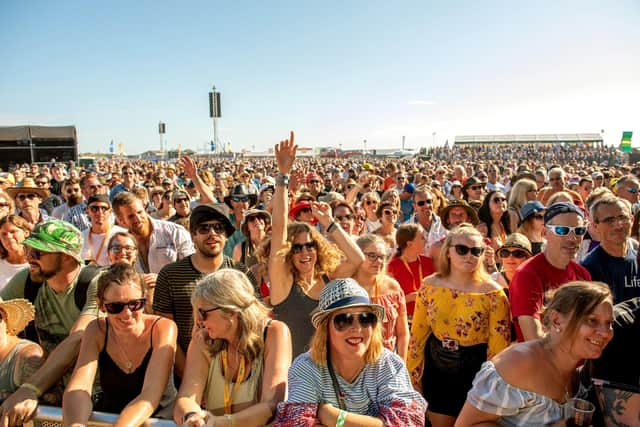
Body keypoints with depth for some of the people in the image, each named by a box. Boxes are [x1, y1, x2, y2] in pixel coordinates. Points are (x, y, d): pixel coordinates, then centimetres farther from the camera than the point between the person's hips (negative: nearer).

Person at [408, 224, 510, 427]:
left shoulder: (493, 293, -15)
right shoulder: (429, 285, -8)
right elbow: (418, 334, -2)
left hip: (474, 372, -2)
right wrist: (412, 374, 2)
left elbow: (498, 347, -11)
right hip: (436, 368, 2)